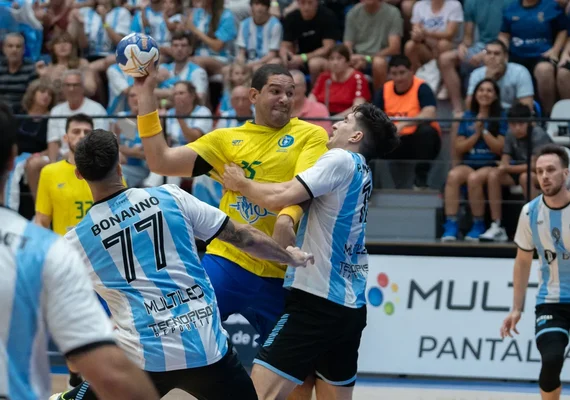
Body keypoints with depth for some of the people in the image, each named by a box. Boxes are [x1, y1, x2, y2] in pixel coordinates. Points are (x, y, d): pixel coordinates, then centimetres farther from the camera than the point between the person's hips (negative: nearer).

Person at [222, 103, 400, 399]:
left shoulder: (341, 160, -9)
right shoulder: (360, 173, 17)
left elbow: (280, 198, -17)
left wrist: (242, 183, -1)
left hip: (317, 301, -9)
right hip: (349, 306, 9)